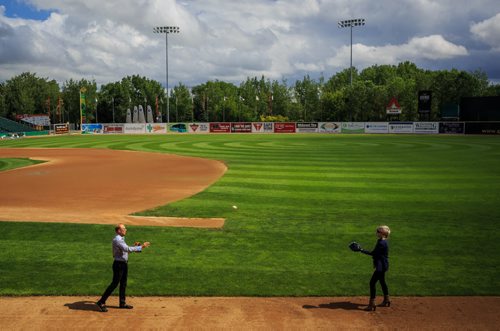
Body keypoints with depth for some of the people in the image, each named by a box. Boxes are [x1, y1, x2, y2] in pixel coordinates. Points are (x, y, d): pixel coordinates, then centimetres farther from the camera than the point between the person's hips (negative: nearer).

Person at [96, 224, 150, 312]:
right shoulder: (117, 240, -19)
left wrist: (135, 246, 4)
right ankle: (101, 302, -1)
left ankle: (122, 303, 23)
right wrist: (141, 247, -28)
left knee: (123, 284, 14)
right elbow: (127, 249, -29)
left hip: (124, 263, 10)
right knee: (114, 284, -7)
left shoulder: (121, 239, 14)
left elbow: (126, 249, 18)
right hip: (119, 264, -10)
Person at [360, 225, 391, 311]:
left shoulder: (382, 243, -22)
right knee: (382, 282, 22)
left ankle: (372, 304, -8)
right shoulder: (382, 241, 9)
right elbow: (376, 253, 14)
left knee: (372, 282, -10)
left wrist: (361, 250, -18)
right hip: (382, 265, 11)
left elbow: (373, 253, -21)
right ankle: (386, 301, 36)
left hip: (381, 266, -11)